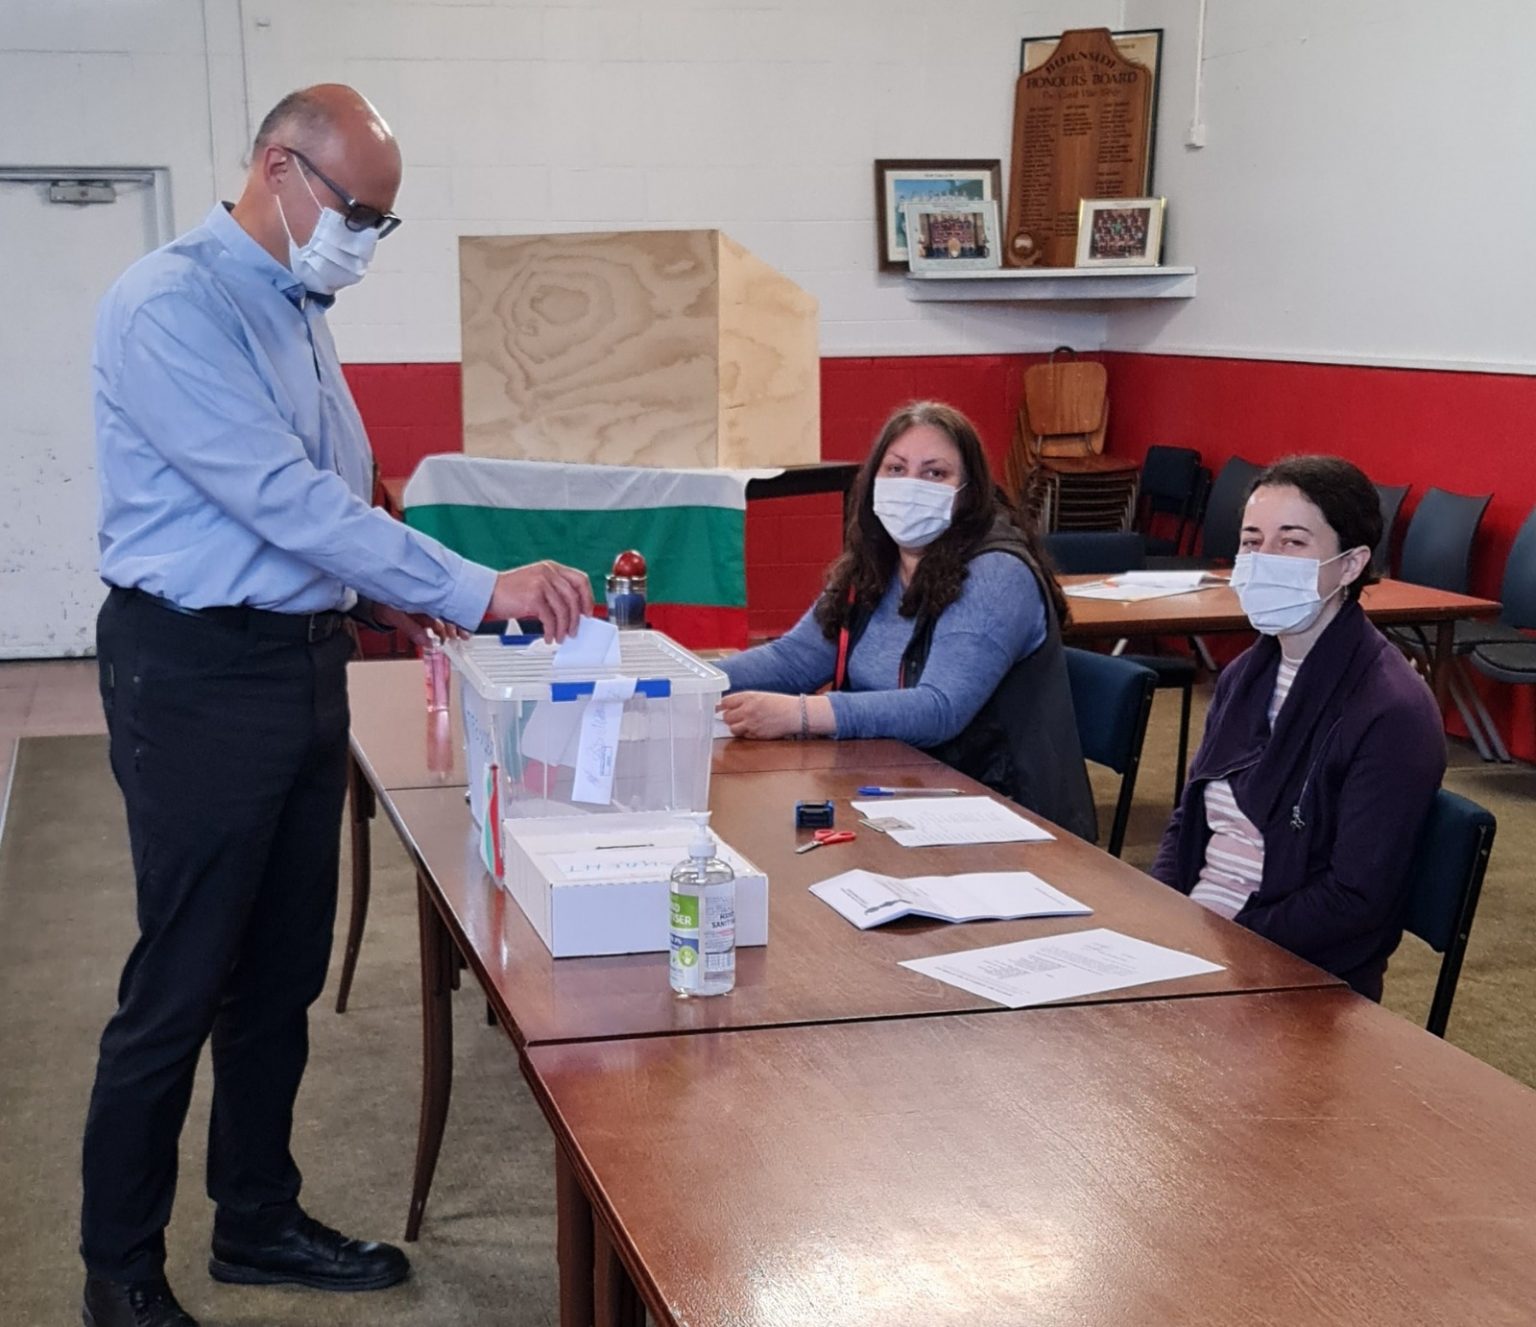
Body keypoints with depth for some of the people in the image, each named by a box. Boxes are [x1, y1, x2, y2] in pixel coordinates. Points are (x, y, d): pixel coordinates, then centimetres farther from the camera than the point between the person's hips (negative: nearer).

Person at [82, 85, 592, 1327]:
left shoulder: (297, 309, 12)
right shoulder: (171, 305, -17)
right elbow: (279, 494, -25)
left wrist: (373, 590, 6)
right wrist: (478, 589, -27)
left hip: (305, 658, 9)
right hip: (200, 672, -8)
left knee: (283, 972, 15)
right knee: (180, 984, 0)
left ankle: (259, 1220, 30)